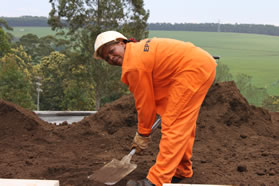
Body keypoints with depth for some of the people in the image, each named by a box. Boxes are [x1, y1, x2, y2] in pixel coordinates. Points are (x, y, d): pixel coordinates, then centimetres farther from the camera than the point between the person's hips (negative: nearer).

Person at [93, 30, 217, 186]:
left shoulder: (134, 65, -15)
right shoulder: (140, 48, 14)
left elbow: (145, 103, -8)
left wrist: (143, 134, 5)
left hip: (194, 69, -11)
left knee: (173, 125, -11)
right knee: (184, 124, 19)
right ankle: (182, 170, 31)